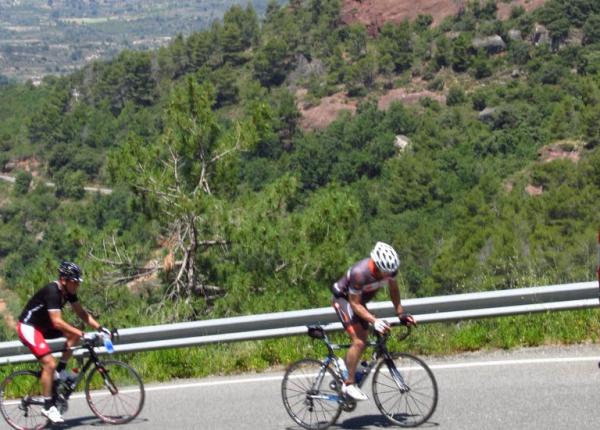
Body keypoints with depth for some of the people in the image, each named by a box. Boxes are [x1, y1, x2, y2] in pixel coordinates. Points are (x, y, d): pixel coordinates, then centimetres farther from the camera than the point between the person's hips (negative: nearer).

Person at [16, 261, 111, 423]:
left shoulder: (68, 291, -4)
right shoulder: (52, 292, -29)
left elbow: (81, 313, 0)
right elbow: (57, 322, -36)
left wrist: (100, 328, -12)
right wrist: (82, 333, -41)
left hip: (43, 325, 9)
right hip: (28, 327, -9)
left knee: (74, 334, -7)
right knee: (49, 364, -19)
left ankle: (61, 370, 4)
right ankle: (48, 407, -8)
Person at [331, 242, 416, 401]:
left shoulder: (389, 268, -22)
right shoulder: (359, 273, -40)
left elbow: (393, 288, -1)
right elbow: (355, 304, -31)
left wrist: (401, 313, -7)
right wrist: (374, 321, -40)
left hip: (359, 300, 7)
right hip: (343, 299, -7)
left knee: (363, 342, 9)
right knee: (358, 342, -20)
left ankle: (343, 375, 28)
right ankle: (349, 384, -10)